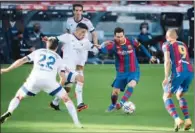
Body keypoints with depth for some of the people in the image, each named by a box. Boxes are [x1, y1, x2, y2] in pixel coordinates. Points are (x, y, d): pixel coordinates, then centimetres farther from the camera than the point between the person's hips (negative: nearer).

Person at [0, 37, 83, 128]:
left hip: (34, 79, 1)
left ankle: (9, 112, -7)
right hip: (50, 81, 0)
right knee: (66, 99, 17)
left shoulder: (38, 52, 26)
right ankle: (77, 123, 6)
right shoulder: (58, 58, 25)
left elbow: (22, 61, 18)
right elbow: (63, 78, 15)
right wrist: (59, 87, 33)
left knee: (18, 97, 21)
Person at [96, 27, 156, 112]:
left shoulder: (131, 42, -12)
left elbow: (141, 47, 7)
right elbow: (104, 50, -35)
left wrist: (150, 57, 15)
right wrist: (101, 47, -57)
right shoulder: (114, 45, -16)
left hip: (133, 71, -1)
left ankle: (121, 103, -27)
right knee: (115, 92, 2)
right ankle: (113, 105, 32)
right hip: (121, 73, 1)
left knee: (131, 85, -29)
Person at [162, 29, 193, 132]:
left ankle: (177, 119, -17)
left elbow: (167, 61, -5)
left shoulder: (167, 45, 9)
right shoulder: (183, 45, 27)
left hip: (179, 72, -5)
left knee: (166, 96, 6)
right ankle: (187, 119, 7)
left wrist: (166, 77, -10)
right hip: (190, 71, 5)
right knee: (180, 95, 26)